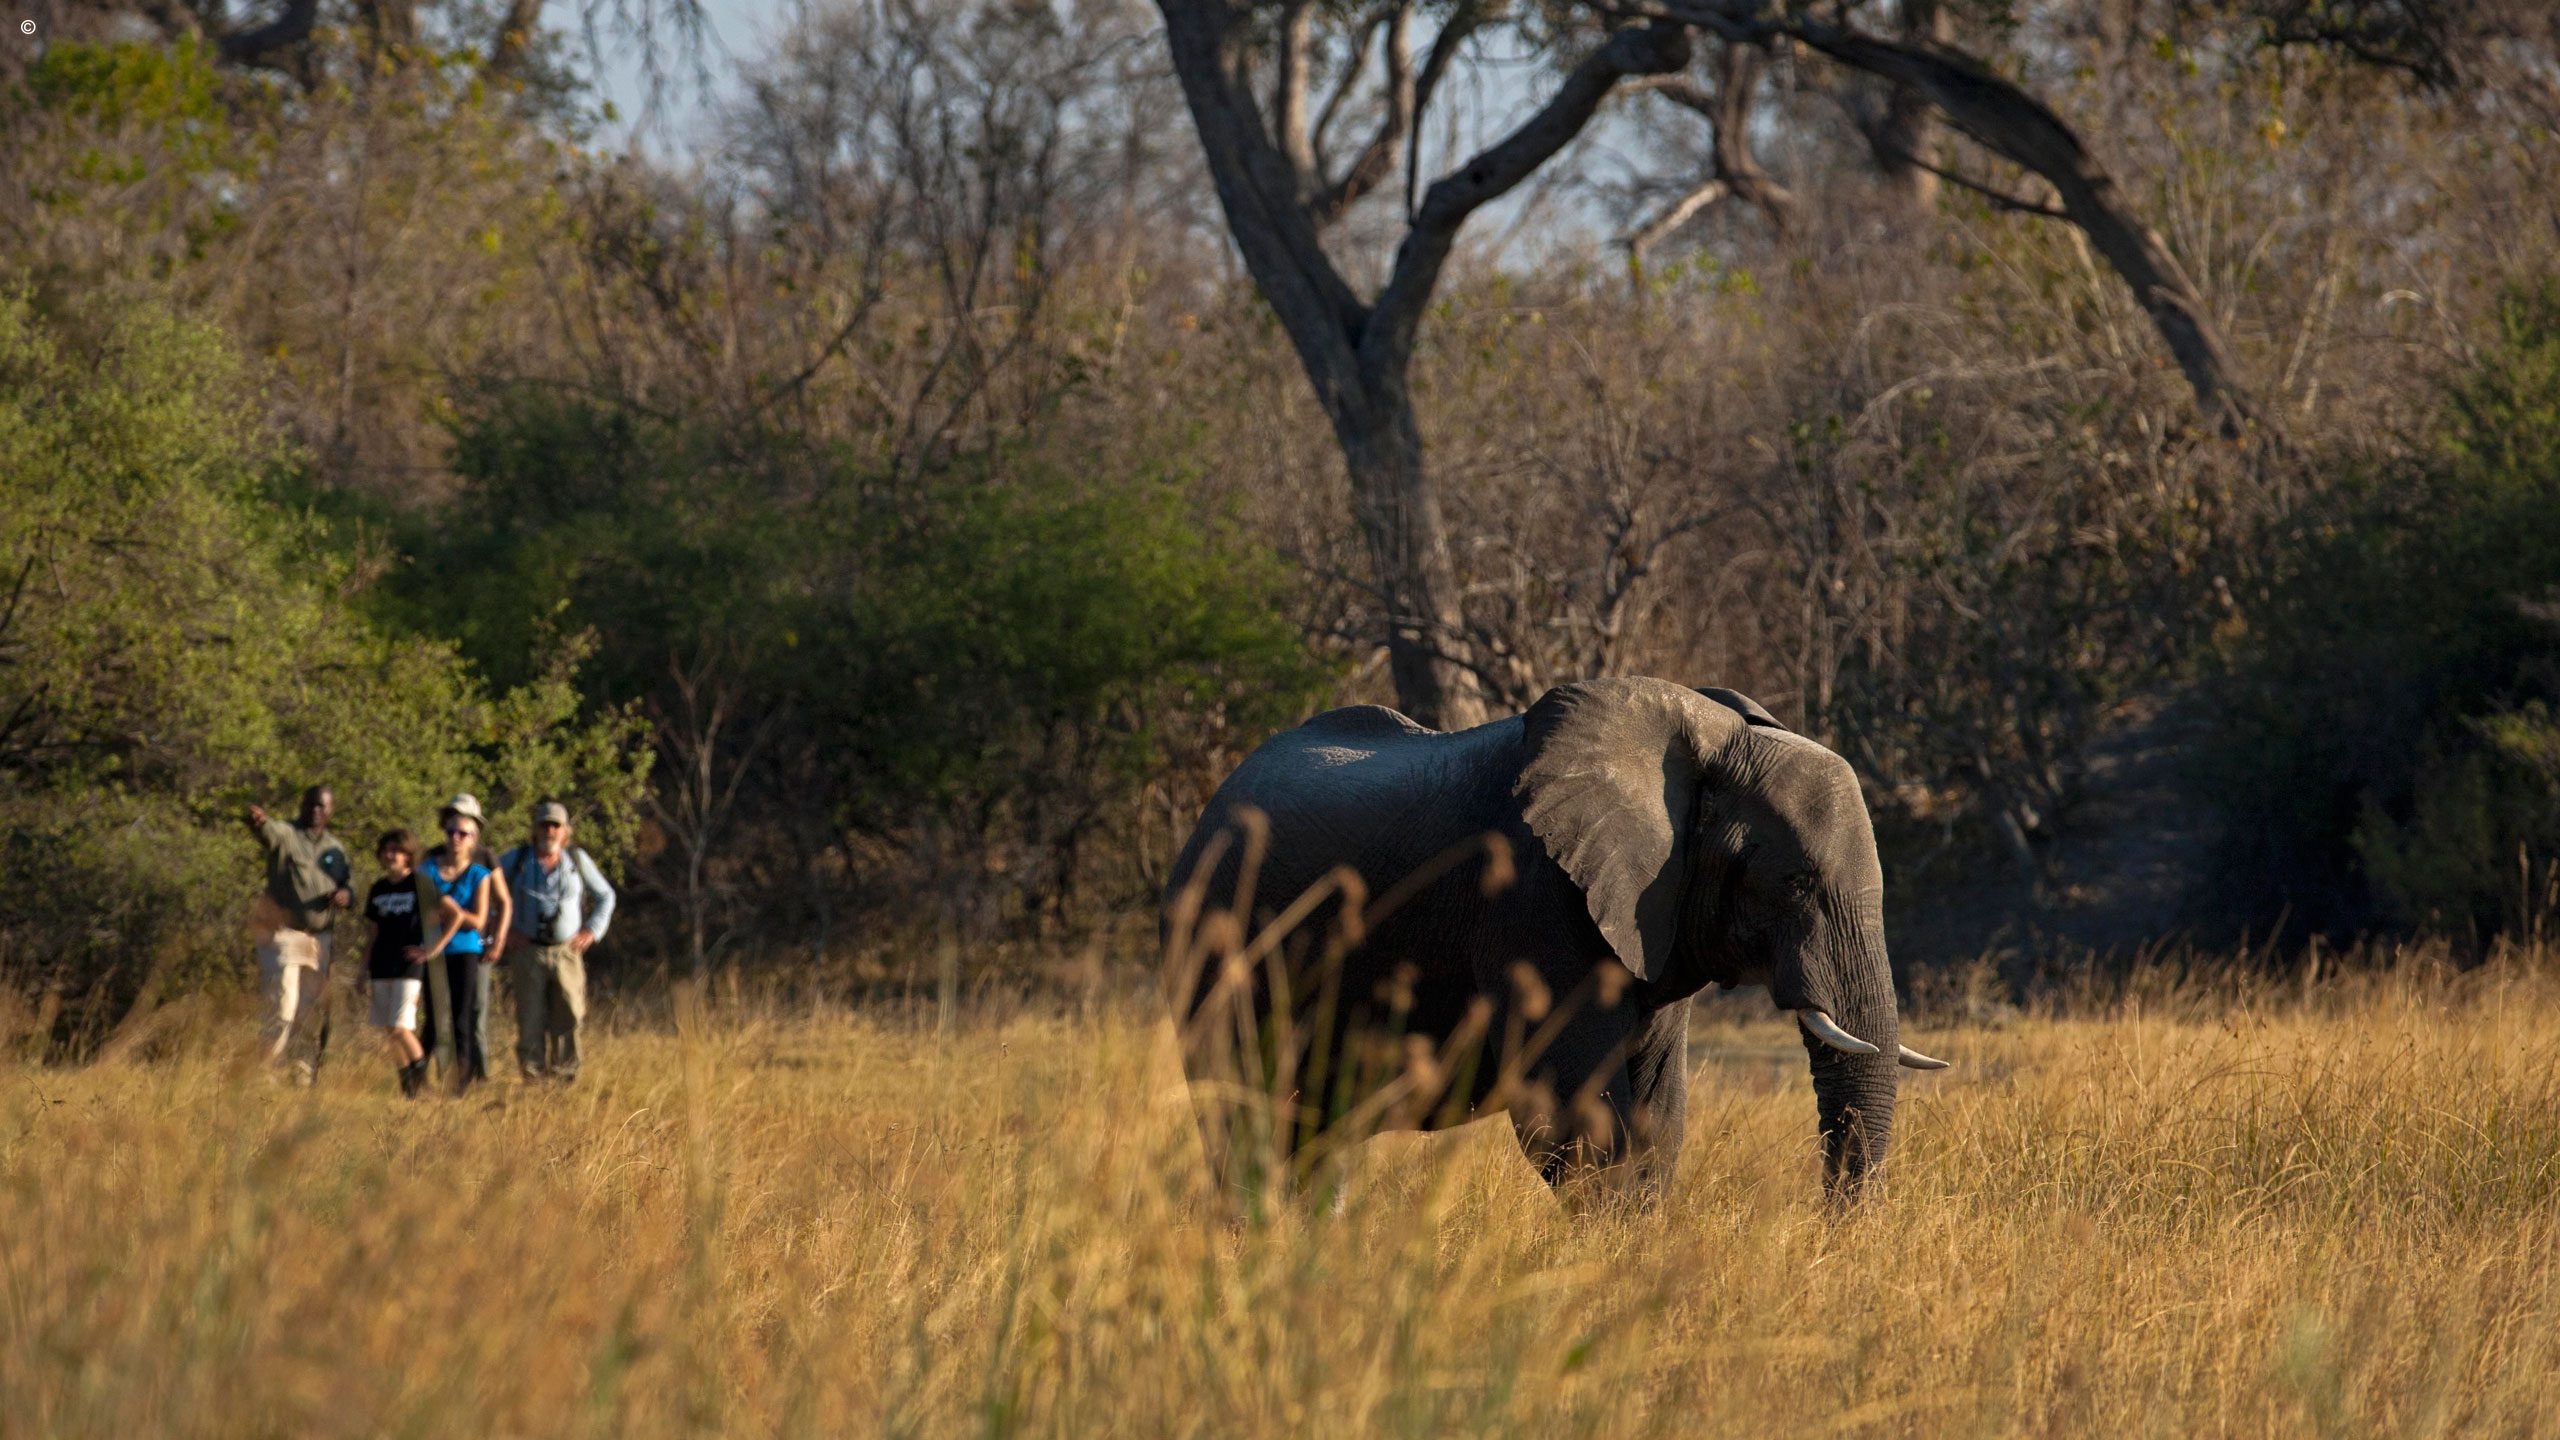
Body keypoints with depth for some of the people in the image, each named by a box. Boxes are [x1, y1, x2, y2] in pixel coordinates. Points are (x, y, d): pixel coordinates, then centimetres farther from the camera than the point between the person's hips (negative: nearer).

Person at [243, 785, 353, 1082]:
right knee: (283, 1008, -15)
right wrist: (258, 821, -53)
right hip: (283, 933, -6)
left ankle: (305, 1076, 17)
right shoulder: (286, 835, -5)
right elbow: (268, 831, -28)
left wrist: (345, 896, -5)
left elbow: (349, 883, 21)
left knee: (314, 1013, 9)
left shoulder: (336, 849, 13)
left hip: (319, 939, 6)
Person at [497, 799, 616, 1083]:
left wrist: (591, 932, 5)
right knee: (530, 1020, -5)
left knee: (568, 1018, -3)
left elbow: (605, 897, 18)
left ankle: (565, 1078, 4)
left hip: (567, 952, 1)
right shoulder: (516, 860, 3)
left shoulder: (578, 860, 6)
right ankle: (532, 1078, -1)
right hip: (529, 953, -1)